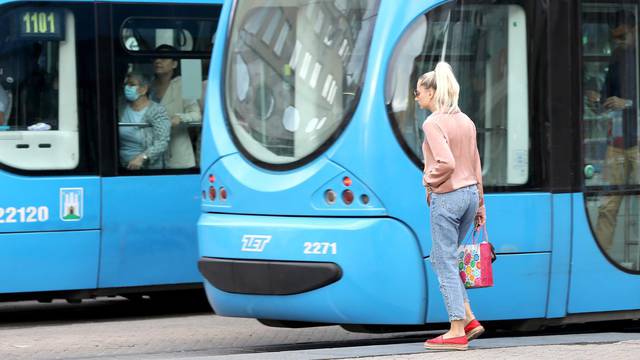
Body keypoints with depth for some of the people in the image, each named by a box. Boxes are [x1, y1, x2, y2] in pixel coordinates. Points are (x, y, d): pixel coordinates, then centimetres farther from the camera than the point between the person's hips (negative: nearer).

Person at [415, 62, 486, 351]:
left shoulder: (433, 123, -14)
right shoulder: (465, 121, 11)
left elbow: (446, 163, -25)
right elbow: (476, 166, 14)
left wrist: (429, 181, -6)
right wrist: (479, 205, 19)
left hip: (446, 197, -8)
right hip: (470, 193, 8)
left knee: (446, 263, 0)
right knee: (442, 258, 19)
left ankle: (457, 332, 1)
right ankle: (468, 319, 13)